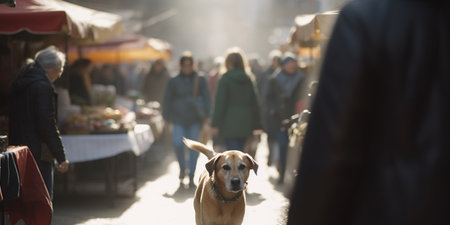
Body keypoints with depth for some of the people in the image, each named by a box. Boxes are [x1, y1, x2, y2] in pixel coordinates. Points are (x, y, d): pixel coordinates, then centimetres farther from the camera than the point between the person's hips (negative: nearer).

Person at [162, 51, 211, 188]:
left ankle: (191, 177, 6)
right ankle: (182, 167, 10)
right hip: (179, 119, 0)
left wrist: (205, 114, -4)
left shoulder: (200, 80, 7)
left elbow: (206, 98, 8)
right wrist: (167, 117, 3)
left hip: (195, 120, 0)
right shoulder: (174, 82, 7)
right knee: (178, 143, -17)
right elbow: (167, 100, 10)